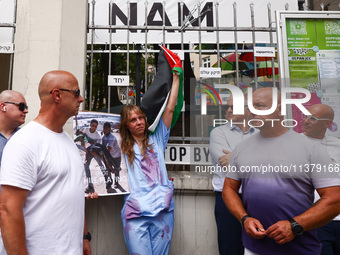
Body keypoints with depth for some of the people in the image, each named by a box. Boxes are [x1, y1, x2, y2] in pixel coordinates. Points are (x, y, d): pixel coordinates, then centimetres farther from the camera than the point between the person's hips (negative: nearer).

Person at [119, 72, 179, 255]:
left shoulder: (156, 140, 10)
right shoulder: (121, 148, 9)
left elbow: (169, 109, 8)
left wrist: (175, 77, 9)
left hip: (162, 210, 1)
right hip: (135, 213, -1)